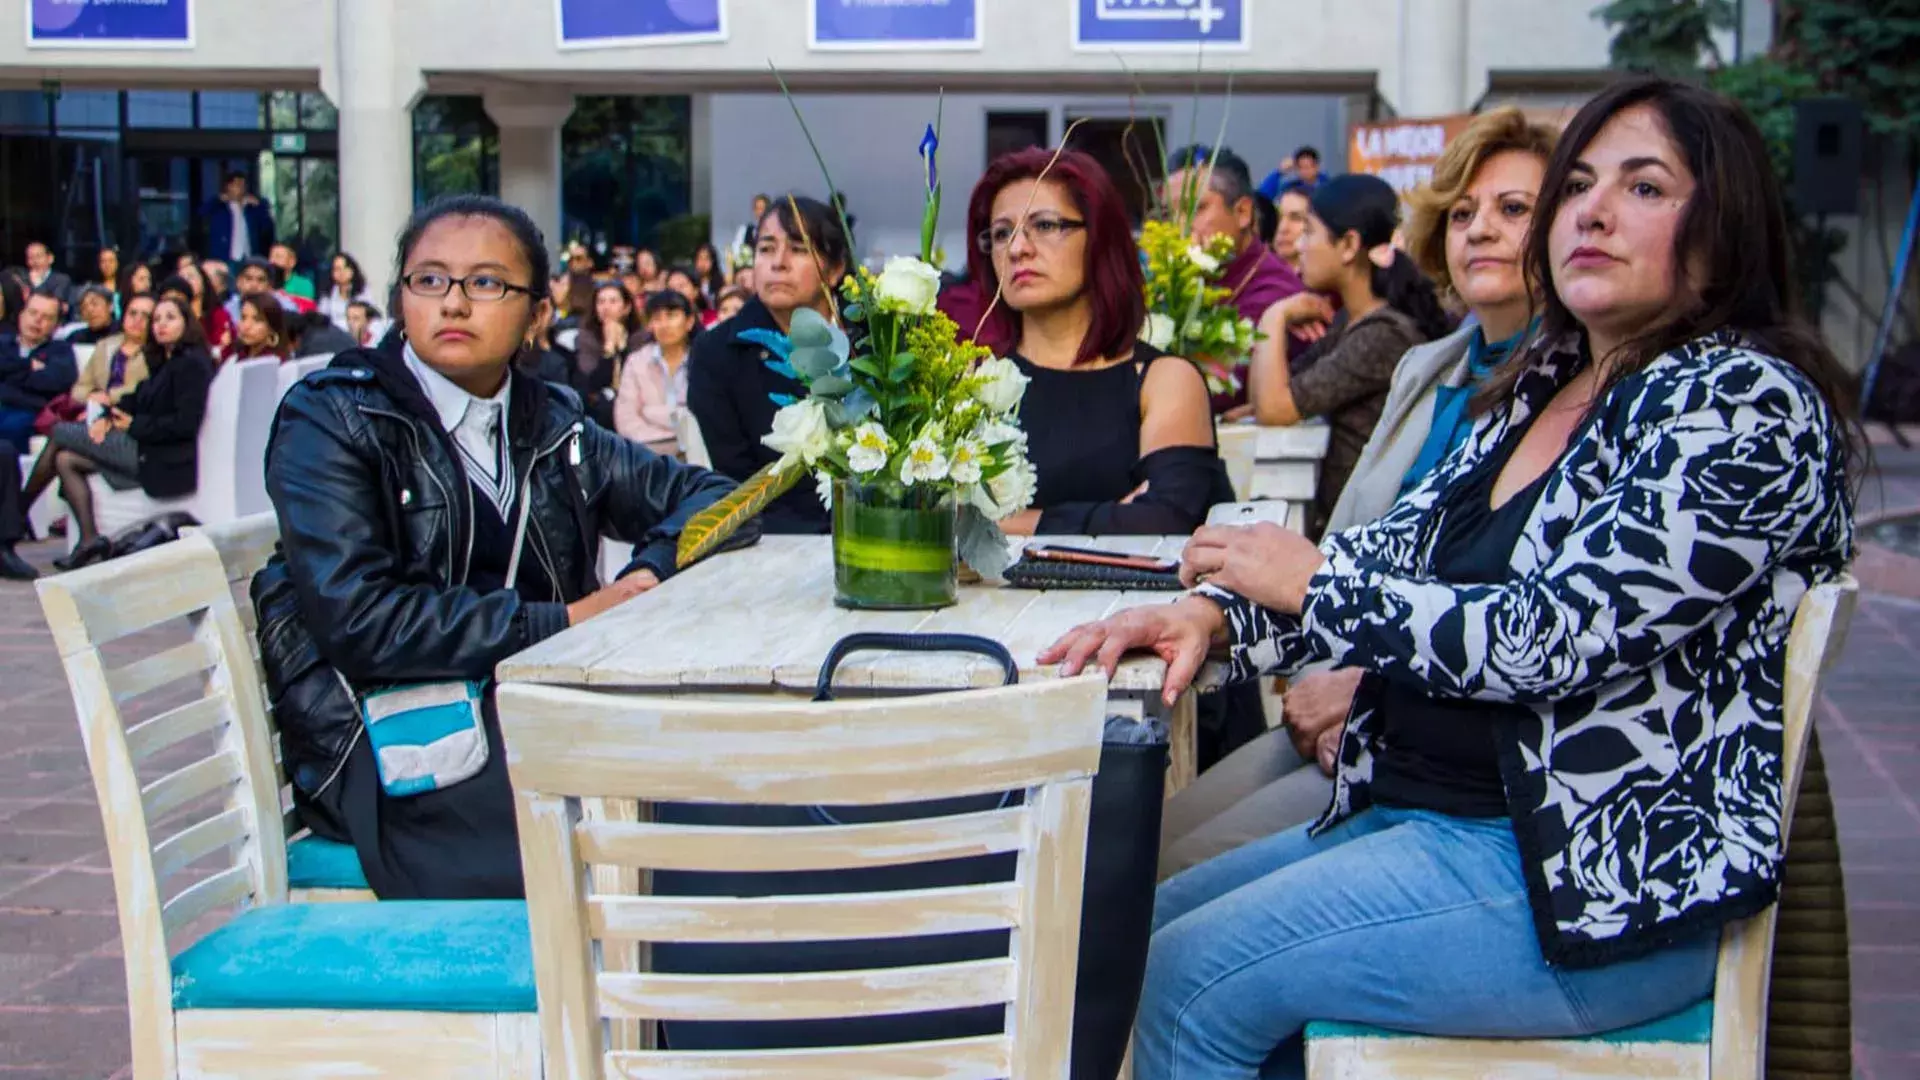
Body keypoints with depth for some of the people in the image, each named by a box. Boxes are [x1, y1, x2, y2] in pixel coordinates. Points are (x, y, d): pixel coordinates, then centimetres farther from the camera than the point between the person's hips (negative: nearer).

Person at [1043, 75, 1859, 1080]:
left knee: (1196, 979, -14)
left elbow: (1549, 635, -22)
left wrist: (1315, 581, -11)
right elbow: (1401, 547, 10)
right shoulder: (1544, 388, 13)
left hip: (1597, 880, -9)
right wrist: (1214, 610, -8)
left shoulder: (1747, 403, -14)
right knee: (1138, 928, 9)